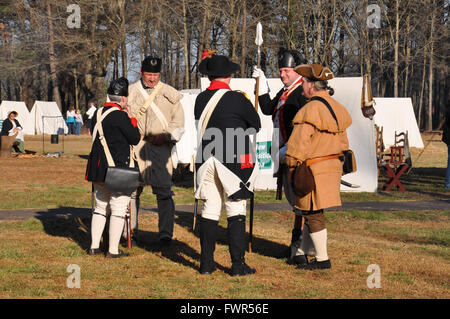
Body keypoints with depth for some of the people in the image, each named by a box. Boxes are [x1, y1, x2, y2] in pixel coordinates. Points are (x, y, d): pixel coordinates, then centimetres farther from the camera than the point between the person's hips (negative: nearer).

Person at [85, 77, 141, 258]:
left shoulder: (98, 113, 7)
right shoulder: (120, 116, -15)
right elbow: (135, 139, -9)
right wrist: (131, 119, 3)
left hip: (98, 167, 8)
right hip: (118, 168, -8)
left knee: (100, 207, 16)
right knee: (118, 209, 0)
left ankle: (94, 246, 18)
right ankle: (113, 250, 1)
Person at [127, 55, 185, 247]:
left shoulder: (170, 94, 10)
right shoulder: (130, 92, 11)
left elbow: (179, 124, 10)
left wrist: (165, 136, -8)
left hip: (161, 148, -1)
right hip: (135, 148, 1)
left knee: (164, 192, -5)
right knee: (131, 191, 1)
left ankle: (165, 234, -2)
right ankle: (131, 233, 12)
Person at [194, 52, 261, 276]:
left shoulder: (200, 99, 4)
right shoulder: (237, 99, -11)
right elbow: (256, 125, 2)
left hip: (206, 160, 5)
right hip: (234, 160, -5)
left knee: (209, 210, 10)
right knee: (236, 210, 0)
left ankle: (206, 262, 14)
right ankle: (238, 264, 1)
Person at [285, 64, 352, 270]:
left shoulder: (310, 110, -19)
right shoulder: (335, 107, 10)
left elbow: (298, 145, -19)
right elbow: (342, 141, 17)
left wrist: (292, 167, -7)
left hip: (315, 171, -9)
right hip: (333, 167, 9)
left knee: (313, 215, 1)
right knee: (311, 213, 18)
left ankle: (322, 260, 7)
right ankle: (302, 253, 27)